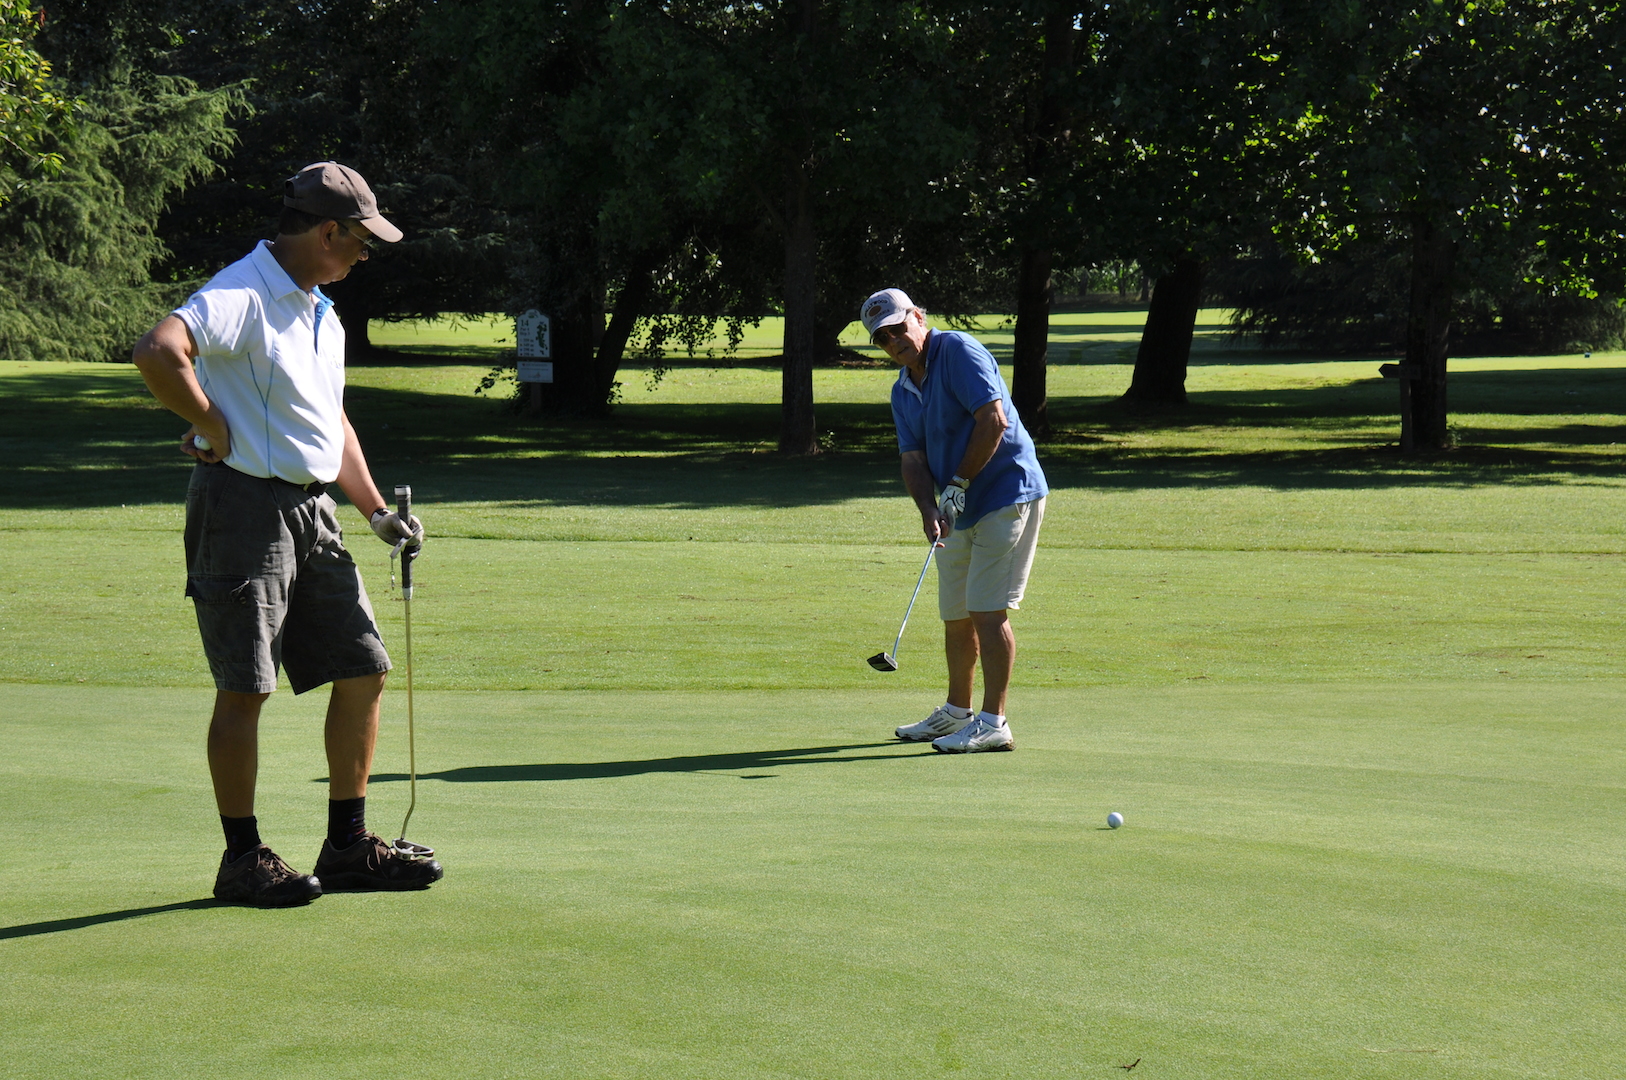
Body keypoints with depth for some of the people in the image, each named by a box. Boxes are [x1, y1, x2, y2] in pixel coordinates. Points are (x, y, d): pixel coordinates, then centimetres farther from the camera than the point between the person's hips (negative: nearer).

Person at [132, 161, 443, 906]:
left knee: (363, 670, 8)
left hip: (311, 509, 9)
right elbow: (157, 351, -32)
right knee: (245, 688, -5)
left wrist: (377, 511, 18)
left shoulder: (320, 312, 17)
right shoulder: (241, 296, -14)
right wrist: (213, 428, -19)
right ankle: (242, 859, 3)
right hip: (244, 503, -9)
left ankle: (348, 847, 16)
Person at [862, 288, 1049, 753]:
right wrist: (929, 510, -13)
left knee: (988, 610, -12)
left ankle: (993, 723, -10)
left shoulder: (958, 351, -12)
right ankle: (957, 711, 30)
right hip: (960, 510, 9)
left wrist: (959, 484, -16)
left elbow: (994, 421, -20)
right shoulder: (902, 391, 12)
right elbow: (913, 459, 7)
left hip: (1006, 494, -9)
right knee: (956, 615, 15)